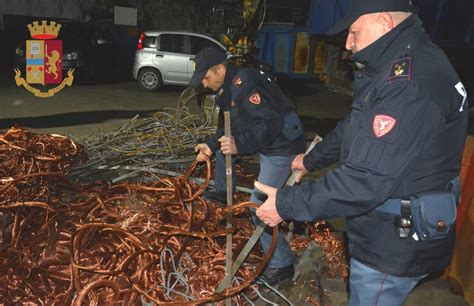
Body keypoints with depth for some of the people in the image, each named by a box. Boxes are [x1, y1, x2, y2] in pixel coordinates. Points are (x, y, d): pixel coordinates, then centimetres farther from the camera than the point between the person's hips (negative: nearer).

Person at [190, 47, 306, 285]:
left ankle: (282, 264, 1)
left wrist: (240, 144, -35)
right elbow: (233, 128, 19)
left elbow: (271, 123, -30)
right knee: (224, 143, 20)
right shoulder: (227, 89, 10)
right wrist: (211, 145, 10)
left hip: (282, 147, -10)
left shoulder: (243, 83, -22)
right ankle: (222, 192, 38)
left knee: (259, 205, -12)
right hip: (264, 140, 10)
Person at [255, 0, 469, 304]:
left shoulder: (412, 87, -30)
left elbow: (367, 180, -33)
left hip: (397, 243, -10)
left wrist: (286, 204, -26)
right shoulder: (400, 65, 6)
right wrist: (312, 160, 26)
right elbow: (355, 128, 17)